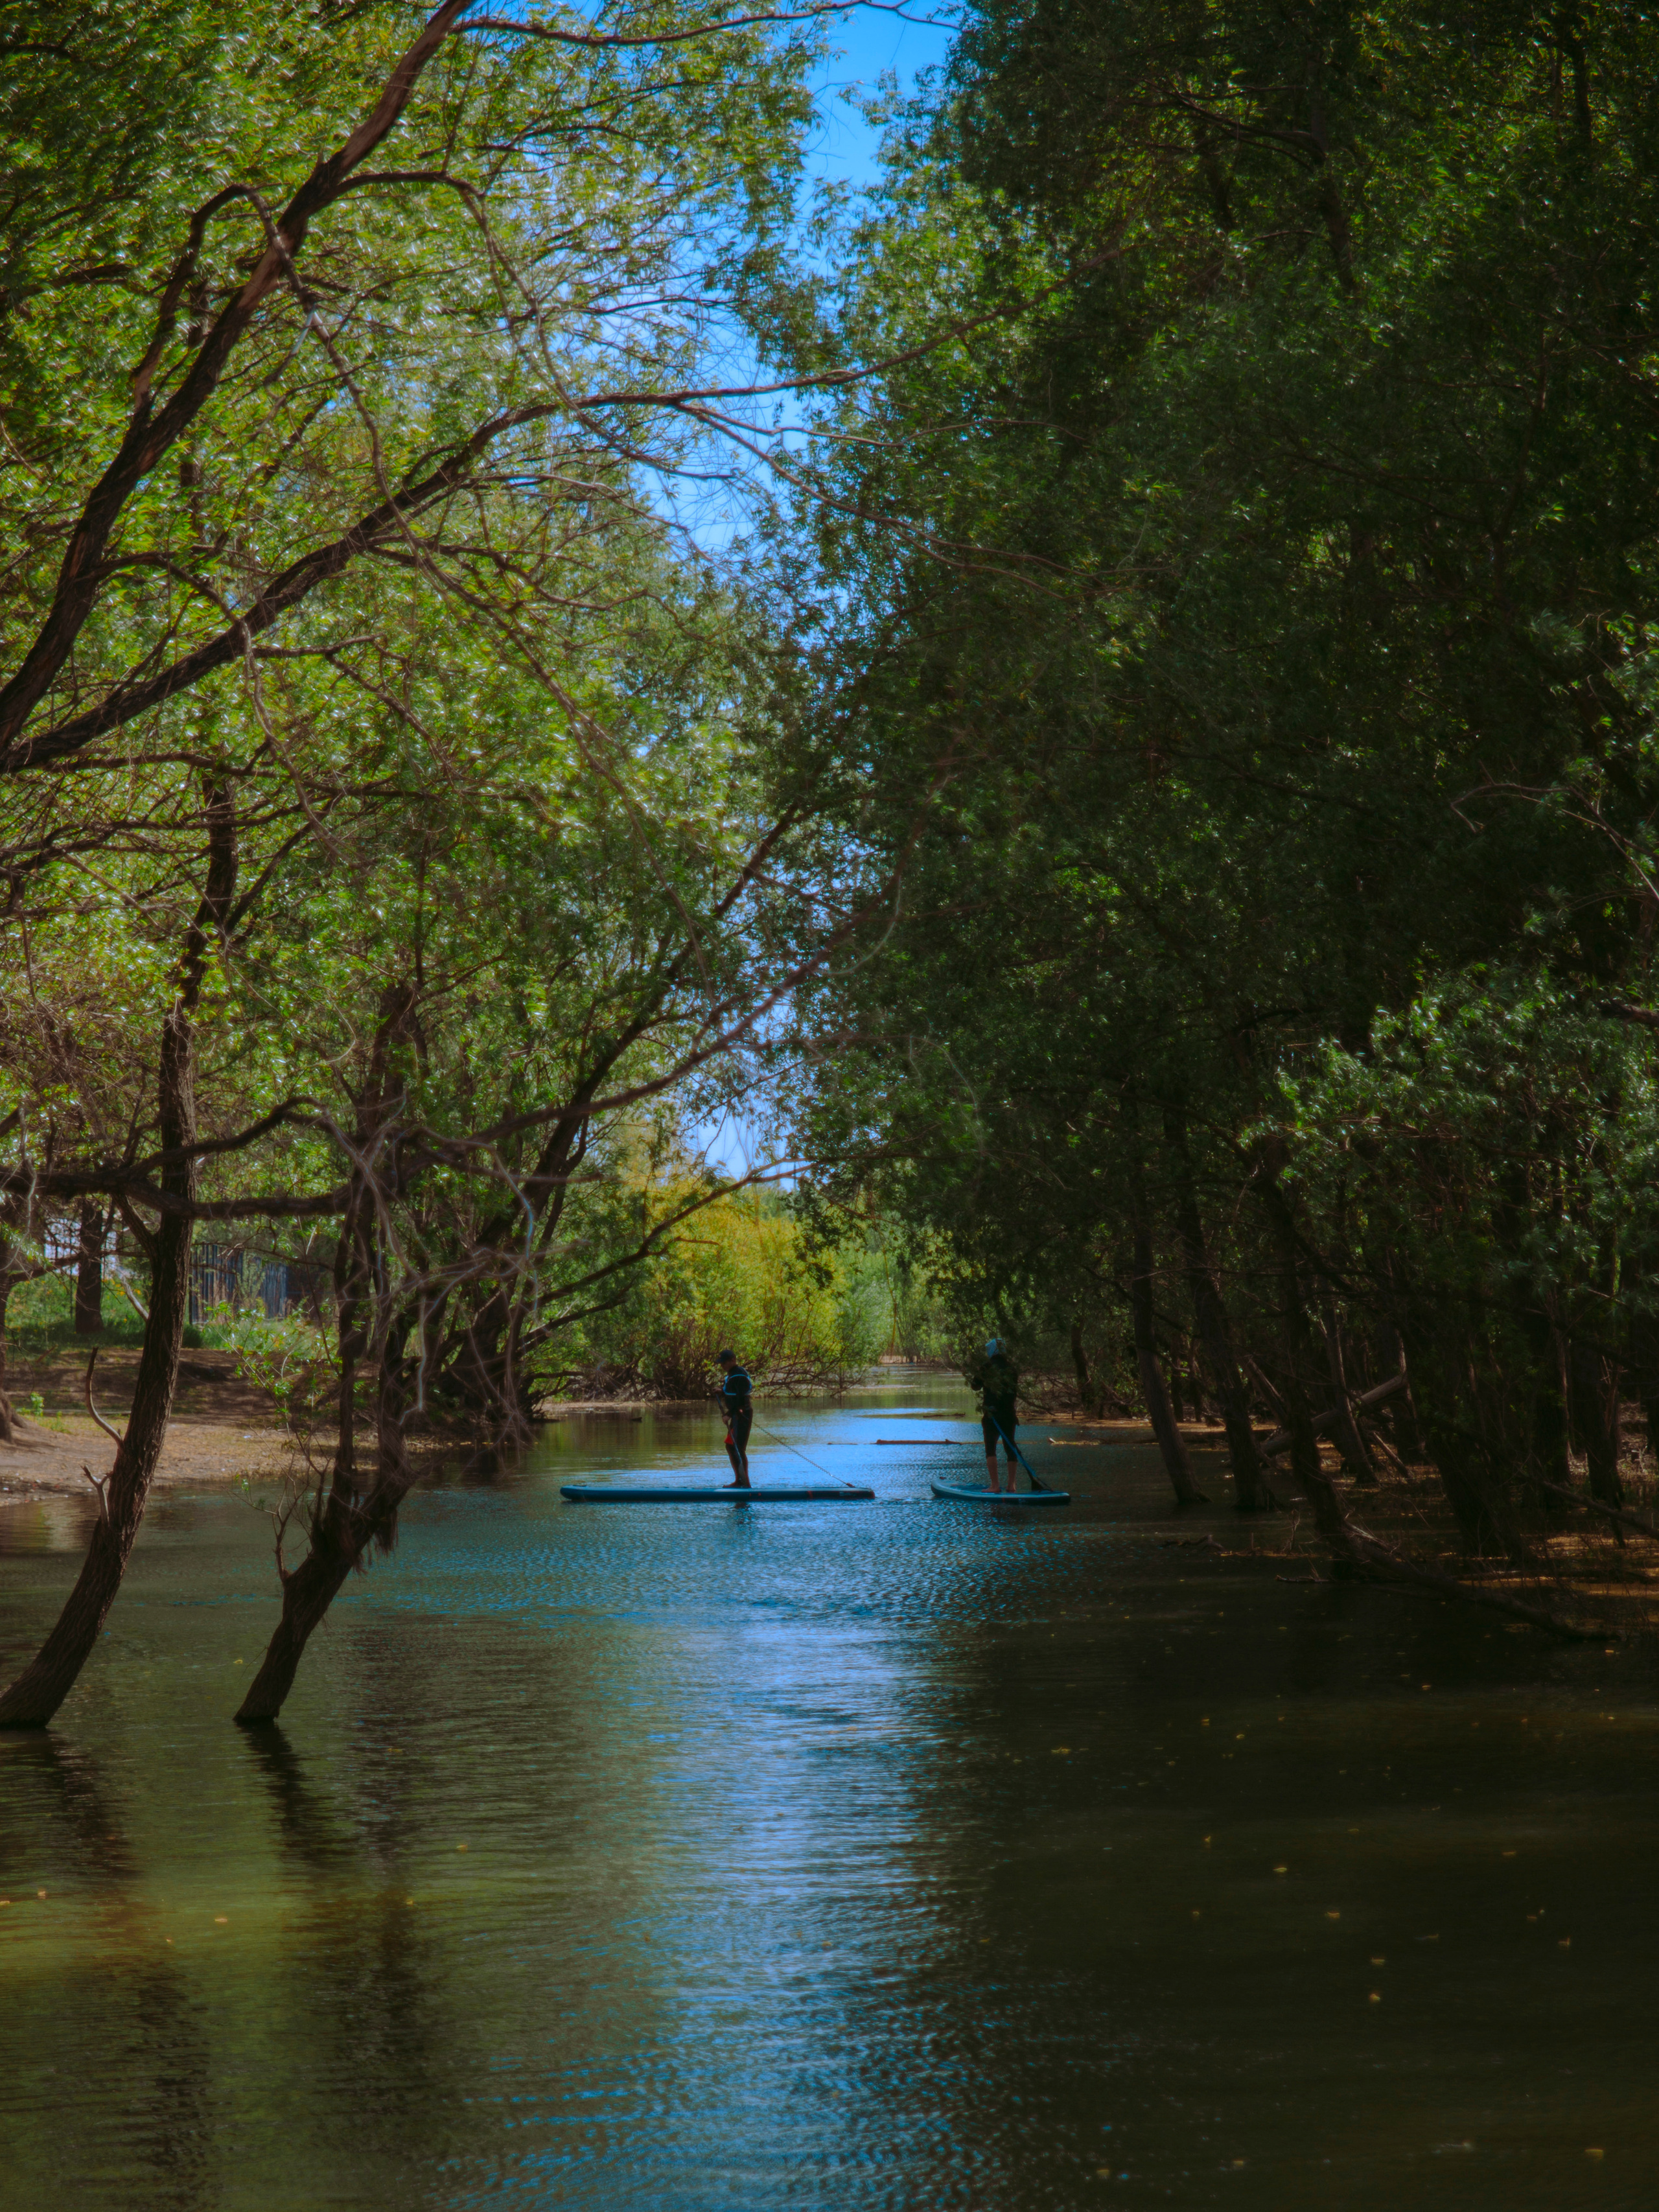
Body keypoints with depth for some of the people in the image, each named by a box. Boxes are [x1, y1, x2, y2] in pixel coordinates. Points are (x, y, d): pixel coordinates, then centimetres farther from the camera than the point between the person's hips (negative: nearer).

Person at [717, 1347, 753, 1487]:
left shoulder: (739, 1375, -16)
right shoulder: (730, 1375, 16)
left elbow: (740, 1398, -23)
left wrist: (730, 1414, -24)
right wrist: (722, 1391, 4)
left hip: (742, 1414, -11)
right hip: (736, 1414, 11)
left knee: (739, 1449, -12)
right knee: (730, 1447, 15)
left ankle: (745, 1482, -11)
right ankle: (739, 1480, 21)